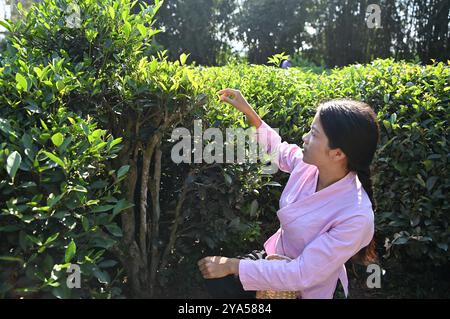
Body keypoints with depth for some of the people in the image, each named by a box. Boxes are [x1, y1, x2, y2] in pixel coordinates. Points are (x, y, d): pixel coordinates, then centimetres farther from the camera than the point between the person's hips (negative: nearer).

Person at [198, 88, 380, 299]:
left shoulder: (356, 217, -34)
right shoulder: (309, 163, -16)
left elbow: (302, 275, -31)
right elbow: (276, 148, 8)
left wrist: (232, 266, -27)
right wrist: (247, 111, 0)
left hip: (304, 290, -5)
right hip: (277, 257, 5)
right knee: (214, 279, -2)